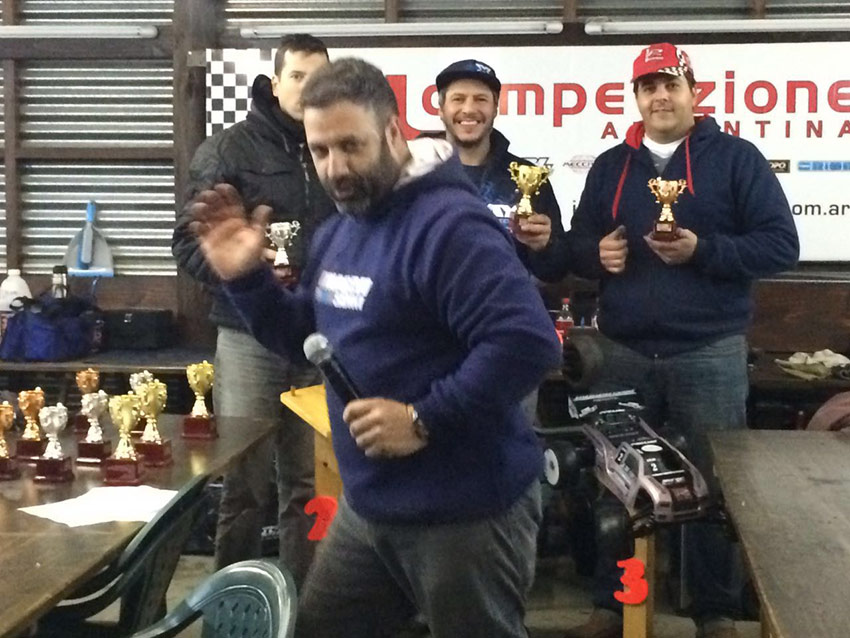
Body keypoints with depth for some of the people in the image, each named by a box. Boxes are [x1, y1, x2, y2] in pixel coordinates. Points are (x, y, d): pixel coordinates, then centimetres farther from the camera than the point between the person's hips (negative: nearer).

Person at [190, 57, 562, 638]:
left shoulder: (450, 225, -21)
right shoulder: (339, 230, 10)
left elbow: (528, 344, -30)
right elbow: (305, 338, 20)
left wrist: (424, 420, -27)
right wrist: (246, 279, 4)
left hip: (467, 511, -9)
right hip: (368, 506, 9)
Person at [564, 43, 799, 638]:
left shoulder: (735, 157, -1)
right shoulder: (611, 166, 12)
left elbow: (781, 245, -6)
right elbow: (578, 243, 16)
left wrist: (703, 250, -19)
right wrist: (598, 253, -8)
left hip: (709, 352, -3)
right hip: (625, 353, 4)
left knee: (712, 484, 5)